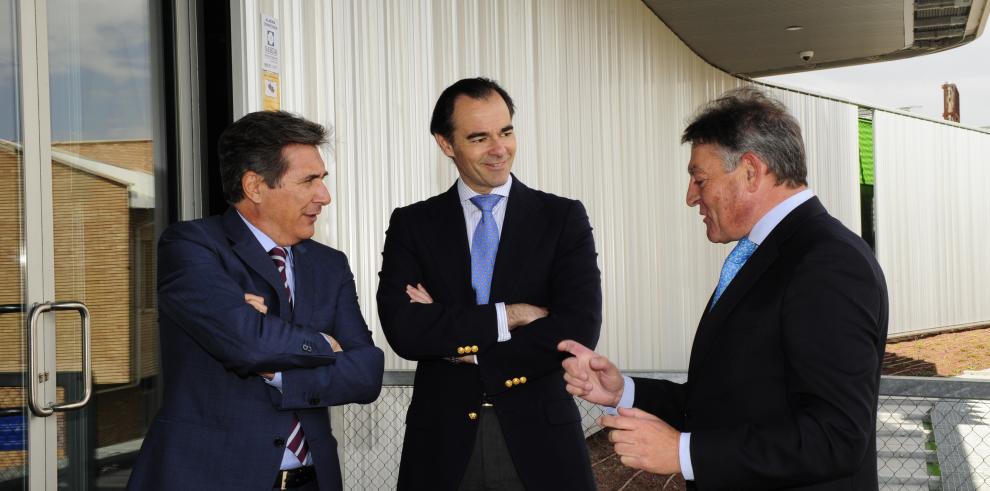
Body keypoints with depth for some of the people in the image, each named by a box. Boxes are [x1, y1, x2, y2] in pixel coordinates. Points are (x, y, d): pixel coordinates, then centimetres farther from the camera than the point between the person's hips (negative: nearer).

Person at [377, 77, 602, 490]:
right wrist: (507, 316, -14)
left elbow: (579, 330, -11)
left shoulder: (562, 218, 0)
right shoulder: (412, 224, 3)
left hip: (539, 439, -1)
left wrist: (459, 343, -10)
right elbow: (402, 330, -10)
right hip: (443, 440, 1)